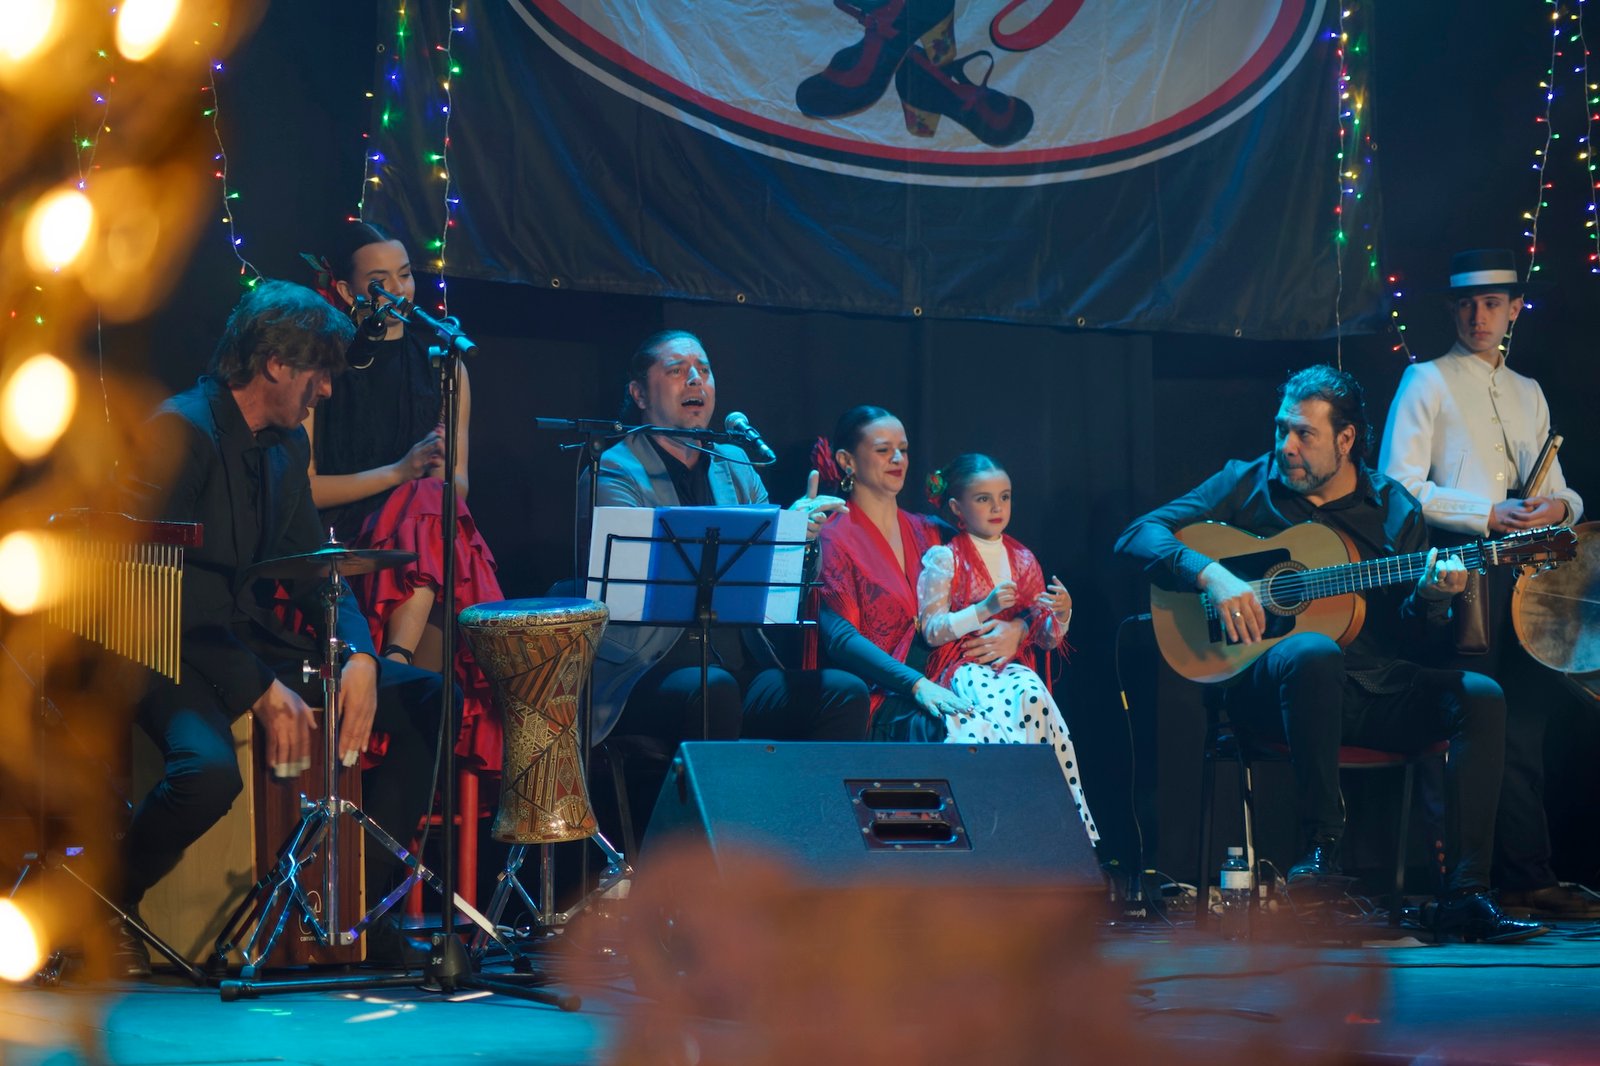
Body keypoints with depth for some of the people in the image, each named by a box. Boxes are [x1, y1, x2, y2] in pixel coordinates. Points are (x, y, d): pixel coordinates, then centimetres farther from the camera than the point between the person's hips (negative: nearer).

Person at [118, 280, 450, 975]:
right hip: (177, 651, -8)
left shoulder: (287, 445, 13)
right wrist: (262, 691, -24)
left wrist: (359, 656, -8)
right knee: (209, 769, -37)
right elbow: (165, 588, -21)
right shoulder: (180, 430, -15)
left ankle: (365, 899, 2)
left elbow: (315, 568, 13)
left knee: (426, 701, -2)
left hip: (258, 643, 8)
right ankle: (106, 906, -9)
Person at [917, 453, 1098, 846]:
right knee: (993, 705, -38)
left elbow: (1046, 641, 18)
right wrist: (984, 609, -13)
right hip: (964, 668, -3)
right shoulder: (943, 559, 5)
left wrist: (1061, 612, -4)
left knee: (1033, 697, -34)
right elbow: (931, 630, -4)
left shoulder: (1024, 561, 18)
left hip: (1015, 666, 3)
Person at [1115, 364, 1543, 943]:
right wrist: (1211, 575, -19)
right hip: (1266, 686, -3)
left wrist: (1429, 597, -14)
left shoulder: (1394, 509, 11)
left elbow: (1407, 640, 9)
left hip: (1371, 688, 3)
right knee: (1314, 652, -38)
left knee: (1479, 696, -21)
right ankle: (1321, 845, -32)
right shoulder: (1247, 485, 6)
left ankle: (1463, 895, -25)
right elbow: (1137, 535, -3)